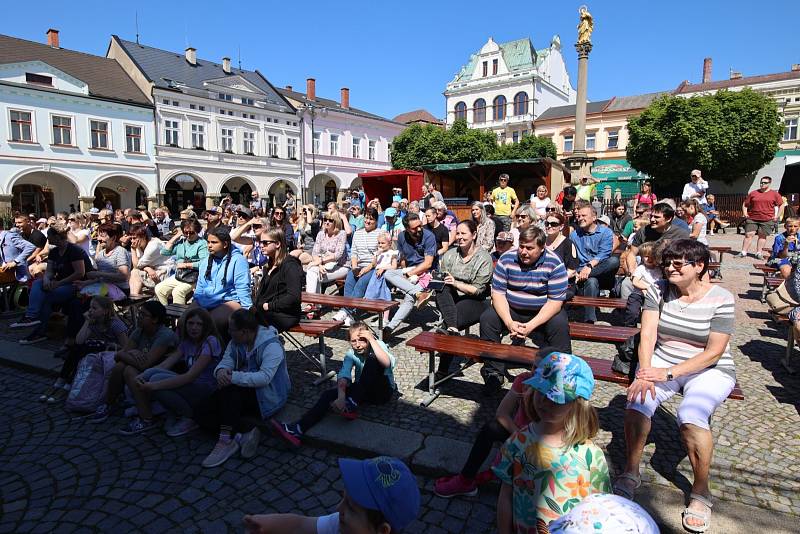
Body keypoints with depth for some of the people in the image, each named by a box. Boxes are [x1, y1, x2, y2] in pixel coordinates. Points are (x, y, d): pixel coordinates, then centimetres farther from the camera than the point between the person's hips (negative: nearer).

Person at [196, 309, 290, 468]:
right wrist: (221, 371, -30)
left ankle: (226, 441, -23)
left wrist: (233, 377, -37)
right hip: (242, 393, 8)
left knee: (229, 389, -32)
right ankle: (246, 429, -16)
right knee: (201, 413, -6)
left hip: (267, 397, -8)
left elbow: (264, 377, -32)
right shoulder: (236, 342, 4)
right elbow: (225, 362, -6)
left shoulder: (272, 346, -21)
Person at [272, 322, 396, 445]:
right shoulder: (351, 354, -7)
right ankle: (299, 429, -35)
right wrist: (341, 397, -44)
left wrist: (372, 339, -37)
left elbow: (387, 364, -37)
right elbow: (343, 375, -25)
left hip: (383, 390, -4)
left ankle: (353, 404, -32)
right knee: (330, 394, -23)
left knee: (372, 359, -31)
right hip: (362, 391, 4)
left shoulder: (379, 345, -15)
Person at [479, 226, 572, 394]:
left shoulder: (554, 264, -16)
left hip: (543, 312, -2)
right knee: (487, 319, -20)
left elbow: (555, 301, -18)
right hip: (511, 310, 2)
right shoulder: (506, 259, -10)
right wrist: (509, 322, -25)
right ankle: (494, 374, -8)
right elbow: (498, 293, -10)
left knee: (560, 325, -31)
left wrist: (531, 326, -28)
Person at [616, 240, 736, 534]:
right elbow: (647, 336, -9)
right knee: (638, 398, -26)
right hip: (663, 362, 3)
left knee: (690, 415, -31)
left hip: (709, 370, -2)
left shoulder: (721, 299, -11)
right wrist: (645, 373, -25)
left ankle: (701, 492, -6)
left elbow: (714, 352, -14)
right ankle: (630, 474, -7)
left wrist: (668, 373, -23)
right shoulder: (658, 292, -3)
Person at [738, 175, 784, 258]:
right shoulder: (753, 193, 8)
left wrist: (776, 216, 2)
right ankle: (743, 252, 0)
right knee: (748, 234, -3)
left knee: (762, 236, 4)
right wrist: (745, 213, 2)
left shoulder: (775, 194, 5)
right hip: (752, 219, 1)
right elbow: (745, 204, 14)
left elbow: (781, 205, 10)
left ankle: (758, 253, 11)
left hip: (767, 220, -1)